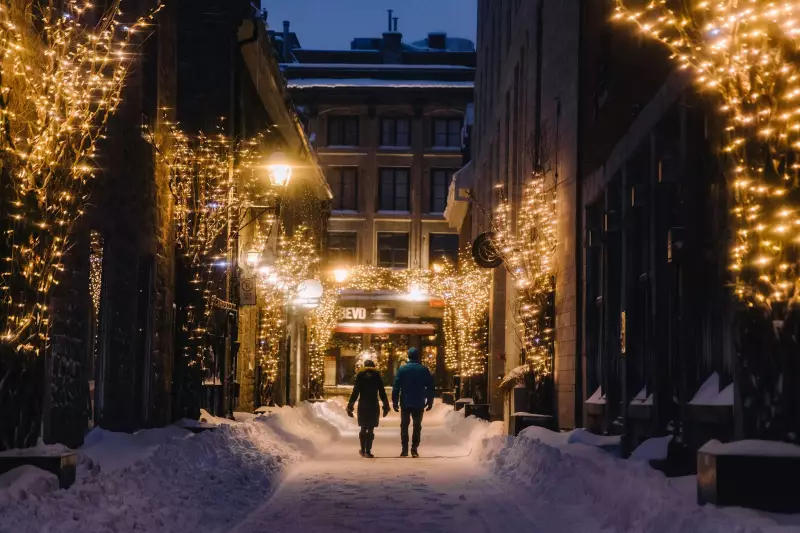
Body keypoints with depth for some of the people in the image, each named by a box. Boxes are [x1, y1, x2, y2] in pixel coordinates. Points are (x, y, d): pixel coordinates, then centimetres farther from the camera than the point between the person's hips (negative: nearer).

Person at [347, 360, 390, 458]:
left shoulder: (360, 376, 1)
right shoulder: (377, 376, 1)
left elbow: (355, 392, -2)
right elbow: (382, 392, 2)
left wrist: (350, 406, 0)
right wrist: (386, 406, 7)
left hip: (362, 405, 1)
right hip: (374, 405, -1)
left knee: (363, 428, 14)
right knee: (370, 429, -1)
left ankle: (363, 450, 16)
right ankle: (368, 451, -7)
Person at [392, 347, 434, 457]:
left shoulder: (402, 369, -4)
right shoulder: (424, 370, 0)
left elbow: (396, 386, -7)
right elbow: (430, 387, 3)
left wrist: (395, 401, -2)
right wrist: (430, 401, 12)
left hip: (405, 403, -1)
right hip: (419, 403, 1)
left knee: (404, 425, 9)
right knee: (417, 426, 8)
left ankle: (404, 449, 4)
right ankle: (414, 449, 1)